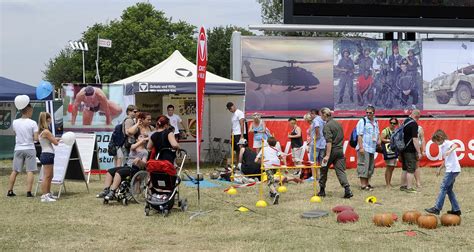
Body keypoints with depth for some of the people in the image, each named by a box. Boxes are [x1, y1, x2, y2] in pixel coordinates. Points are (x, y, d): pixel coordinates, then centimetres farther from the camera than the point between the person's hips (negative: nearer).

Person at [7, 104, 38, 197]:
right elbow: (36, 138, -12)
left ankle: (10, 191, 14)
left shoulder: (15, 122, 1)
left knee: (15, 171, 12)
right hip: (29, 149, -4)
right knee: (30, 171, -2)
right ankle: (28, 192, -8)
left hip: (18, 149, 4)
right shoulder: (32, 123, -10)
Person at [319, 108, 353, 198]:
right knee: (340, 171, 1)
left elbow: (329, 141, -20)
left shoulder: (327, 126, -13)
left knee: (324, 170, 11)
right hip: (340, 150, 6)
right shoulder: (338, 123, 13)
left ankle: (322, 190, 19)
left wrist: (327, 155, -23)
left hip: (332, 150, -6)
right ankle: (347, 190, -15)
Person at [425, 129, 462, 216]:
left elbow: (455, 145, -33)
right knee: (449, 190, 13)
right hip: (450, 169, 10)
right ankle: (456, 209, 17)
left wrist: (450, 151, -50)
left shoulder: (447, 143, -10)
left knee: (443, 188, -9)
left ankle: (437, 208, -9)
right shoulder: (441, 147, 17)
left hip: (453, 169, -10)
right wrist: (440, 169, 26)